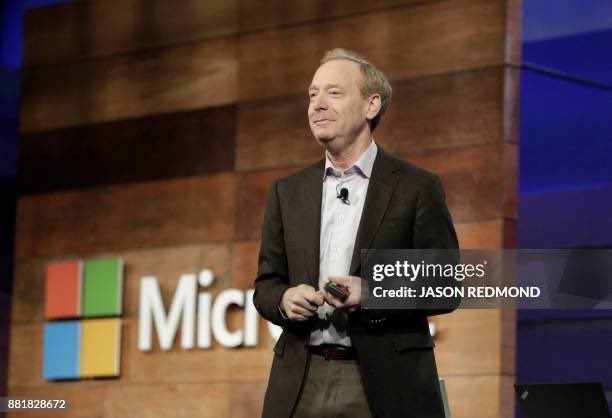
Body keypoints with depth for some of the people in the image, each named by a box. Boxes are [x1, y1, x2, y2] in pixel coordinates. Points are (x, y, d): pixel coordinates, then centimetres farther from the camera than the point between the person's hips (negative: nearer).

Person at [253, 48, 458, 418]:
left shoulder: (417, 187, 2)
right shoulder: (288, 192, 14)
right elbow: (266, 285, 15)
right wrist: (284, 299, -8)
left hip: (386, 384, -3)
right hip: (301, 385, 3)